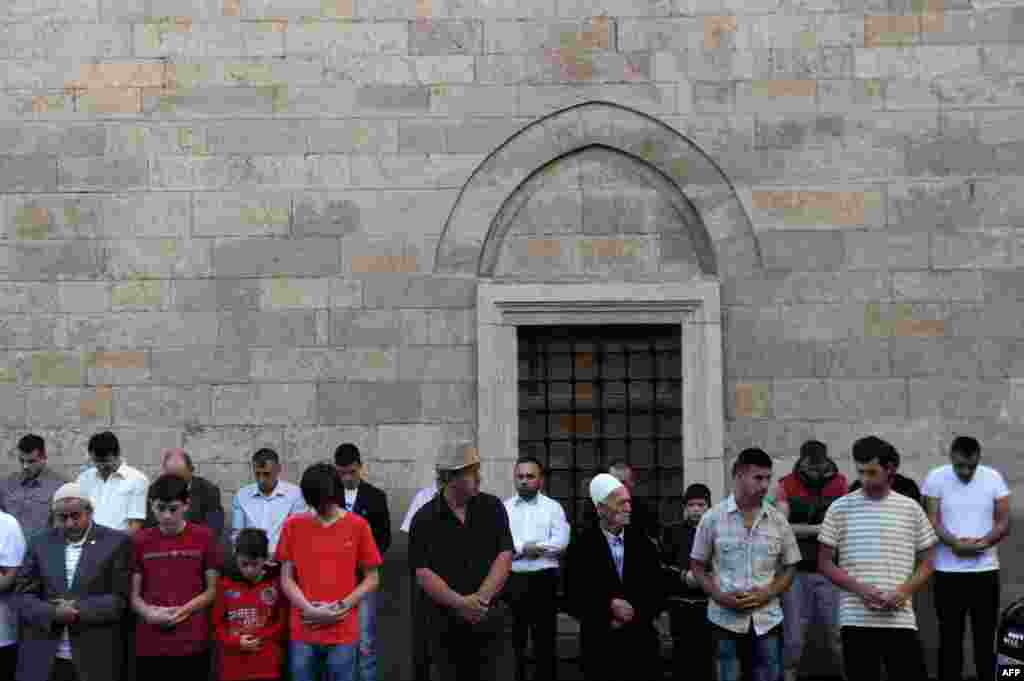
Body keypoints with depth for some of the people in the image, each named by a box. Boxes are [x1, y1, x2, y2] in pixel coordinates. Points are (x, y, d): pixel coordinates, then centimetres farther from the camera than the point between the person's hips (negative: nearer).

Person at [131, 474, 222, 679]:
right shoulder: (140, 540, 6)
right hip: (150, 646, 2)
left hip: (193, 645, -1)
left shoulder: (204, 537, 1)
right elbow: (134, 594, 8)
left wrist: (183, 610, -13)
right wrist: (148, 612, -13)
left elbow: (213, 590, 3)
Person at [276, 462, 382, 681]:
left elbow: (372, 579, 4)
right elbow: (286, 579, 4)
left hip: (343, 633, -1)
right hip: (303, 632, 1)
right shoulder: (293, 526, 3)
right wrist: (309, 609, -12)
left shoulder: (358, 526, 0)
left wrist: (341, 607, -9)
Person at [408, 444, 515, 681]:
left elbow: (505, 556, -4)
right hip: (445, 623, -1)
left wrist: (481, 598, -15)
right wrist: (460, 602, -19)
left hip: (489, 619, 1)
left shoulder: (492, 508, 3)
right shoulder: (425, 519, -2)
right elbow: (423, 572, -8)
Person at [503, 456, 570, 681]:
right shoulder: (504, 508, 8)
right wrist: (525, 547, -14)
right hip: (512, 580, 2)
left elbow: (560, 542, -9)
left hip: (544, 579, -1)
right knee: (512, 640, 8)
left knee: (545, 639, 4)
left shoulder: (553, 507, 4)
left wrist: (519, 548, -10)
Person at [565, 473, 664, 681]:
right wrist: (609, 606, -15)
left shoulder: (643, 542, 5)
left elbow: (658, 593, 4)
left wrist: (632, 617, -8)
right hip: (599, 646, -2)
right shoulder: (581, 546, -3)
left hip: (642, 643, 2)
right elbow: (574, 600, -5)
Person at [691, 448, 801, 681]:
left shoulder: (778, 520, 3)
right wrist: (720, 597, -11)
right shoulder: (712, 518, -1)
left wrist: (767, 594, -8)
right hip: (725, 620, -2)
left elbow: (790, 568, 10)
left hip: (767, 621, 2)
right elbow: (698, 567, 5)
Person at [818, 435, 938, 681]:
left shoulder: (911, 508, 6)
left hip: (901, 620, 1)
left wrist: (904, 591, -9)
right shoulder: (840, 508, 2)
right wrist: (859, 589, -12)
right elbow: (825, 563, 3)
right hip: (856, 620, -1)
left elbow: (927, 563, 9)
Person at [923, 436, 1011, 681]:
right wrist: (954, 543, -24)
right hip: (948, 571, -1)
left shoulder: (993, 478, 2)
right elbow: (932, 521, -7)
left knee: (986, 638, 6)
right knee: (950, 638, 6)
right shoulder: (936, 478, -3)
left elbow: (1004, 522, 1)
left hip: (985, 570, 1)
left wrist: (985, 541, -18)